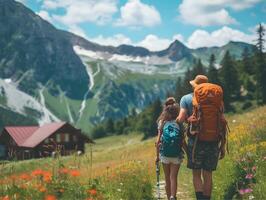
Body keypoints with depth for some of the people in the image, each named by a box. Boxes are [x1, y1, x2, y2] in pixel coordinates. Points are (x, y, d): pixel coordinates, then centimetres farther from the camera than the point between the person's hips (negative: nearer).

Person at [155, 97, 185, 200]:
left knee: (167, 178, 13)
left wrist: (157, 155, 3)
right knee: (173, 177, 1)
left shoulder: (162, 123, -3)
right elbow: (183, 142, -6)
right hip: (177, 155, -1)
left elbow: (158, 141, -4)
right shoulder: (180, 124, -4)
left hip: (165, 155, 1)